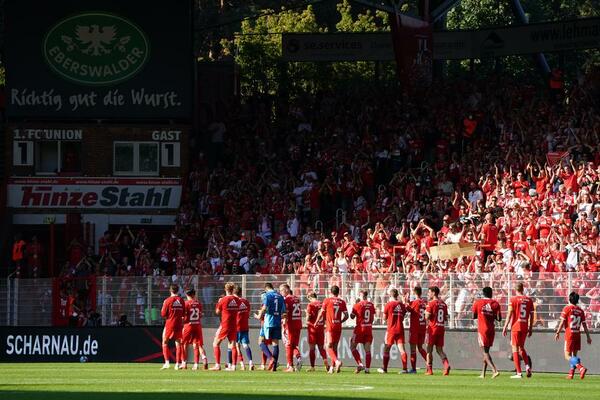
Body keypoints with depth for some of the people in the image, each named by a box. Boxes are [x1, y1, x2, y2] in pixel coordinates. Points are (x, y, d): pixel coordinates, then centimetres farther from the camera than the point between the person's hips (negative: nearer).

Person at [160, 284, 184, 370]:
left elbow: (163, 314, -8)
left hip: (170, 324, -3)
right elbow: (183, 314, 8)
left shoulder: (168, 300, -9)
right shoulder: (181, 300, 2)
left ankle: (167, 362, -4)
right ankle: (177, 363, 5)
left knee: (165, 342, 8)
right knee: (178, 343, 9)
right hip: (179, 324, 3)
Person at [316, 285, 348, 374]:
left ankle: (337, 361, -31)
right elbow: (346, 316, 5)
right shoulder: (342, 302, 6)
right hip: (338, 327, 4)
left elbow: (321, 313, 2)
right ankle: (332, 367, 13)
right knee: (335, 346, 13)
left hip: (330, 326, -4)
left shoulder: (327, 300, -2)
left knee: (329, 347, -7)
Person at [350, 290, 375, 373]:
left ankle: (360, 364, -7)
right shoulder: (371, 305, 4)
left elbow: (352, 316, 0)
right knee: (367, 349, 5)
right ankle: (367, 368, 0)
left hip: (360, 328, -4)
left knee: (353, 347, 8)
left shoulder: (357, 305, -9)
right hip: (369, 329, 4)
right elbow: (372, 317, 12)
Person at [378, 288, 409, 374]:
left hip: (391, 329, -3)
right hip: (400, 329, 3)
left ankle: (384, 369, 11)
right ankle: (405, 368, -10)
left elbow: (384, 318, 1)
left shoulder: (389, 304, -7)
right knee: (401, 349, -1)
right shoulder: (402, 305, 5)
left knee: (387, 349, 7)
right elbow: (403, 317, 13)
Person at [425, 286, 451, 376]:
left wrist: (426, 312, 5)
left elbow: (427, 317, -14)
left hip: (433, 328, -6)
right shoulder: (443, 304, 10)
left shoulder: (431, 303, -11)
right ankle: (446, 364, -14)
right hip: (441, 328, 6)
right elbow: (446, 318, 13)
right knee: (439, 349, 9)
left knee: (429, 349, 4)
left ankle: (429, 370, 4)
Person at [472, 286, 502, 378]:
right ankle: (483, 374, 19)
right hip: (491, 329, 3)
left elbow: (474, 316, 6)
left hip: (482, 329, -3)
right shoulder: (495, 304, 1)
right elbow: (499, 319, -1)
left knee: (485, 352, -7)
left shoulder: (477, 303, -3)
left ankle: (495, 370, -26)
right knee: (486, 351, 16)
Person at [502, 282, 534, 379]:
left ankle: (519, 373, -3)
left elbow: (509, 315, -9)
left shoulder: (513, 300, -6)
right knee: (521, 347, 21)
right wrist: (530, 329, 17)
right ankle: (527, 366, 1)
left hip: (515, 327, -4)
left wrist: (505, 327, -4)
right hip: (525, 327, 4)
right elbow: (531, 316, 8)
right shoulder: (529, 300, 6)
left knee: (515, 349, 1)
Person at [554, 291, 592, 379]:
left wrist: (557, 333, 3)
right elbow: (584, 325, 7)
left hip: (569, 335, -5)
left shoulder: (567, 309, -6)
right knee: (574, 355, 16)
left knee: (567, 356, -7)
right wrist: (588, 337, 12)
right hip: (578, 335, 5)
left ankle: (581, 368, -27)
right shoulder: (580, 311, 6)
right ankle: (571, 374, 14)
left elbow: (562, 322, -7)